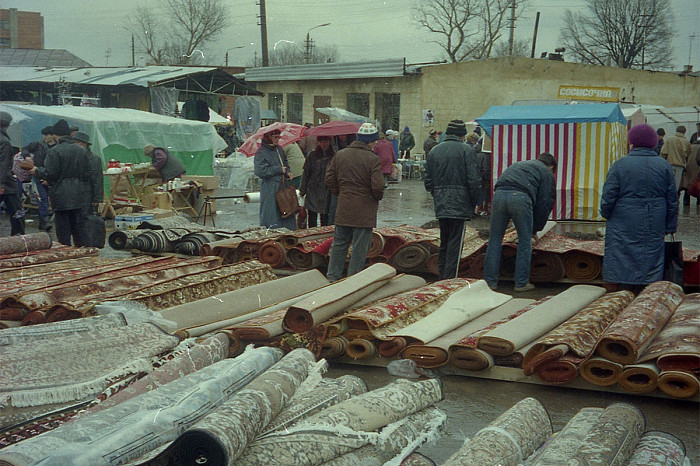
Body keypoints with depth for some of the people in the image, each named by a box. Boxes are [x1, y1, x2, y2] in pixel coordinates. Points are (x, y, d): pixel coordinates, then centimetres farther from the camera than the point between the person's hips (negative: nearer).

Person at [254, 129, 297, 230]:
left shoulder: (279, 149, 13)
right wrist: (279, 169, -14)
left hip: (282, 187, 7)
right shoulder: (262, 152, -11)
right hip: (270, 190, -7)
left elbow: (285, 164, 27)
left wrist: (288, 172, 4)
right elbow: (260, 171, -19)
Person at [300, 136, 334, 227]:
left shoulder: (334, 156, 2)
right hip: (312, 191, 1)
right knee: (312, 219, 0)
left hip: (327, 193, -1)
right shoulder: (312, 155, 5)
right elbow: (306, 174, 9)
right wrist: (302, 191, 5)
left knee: (325, 220, 1)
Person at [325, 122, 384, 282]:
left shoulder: (340, 155, 5)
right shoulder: (373, 159, -12)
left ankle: (333, 277, 19)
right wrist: (378, 197, 3)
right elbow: (377, 186, -17)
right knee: (360, 247, 4)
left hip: (343, 209, 5)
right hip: (364, 210, -5)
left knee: (339, 244, 15)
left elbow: (329, 179, 8)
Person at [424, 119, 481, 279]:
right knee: (455, 243, -2)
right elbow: (473, 181, -10)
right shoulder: (466, 150, -6)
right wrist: (473, 203, 1)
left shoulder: (434, 150, 10)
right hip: (459, 204, -5)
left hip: (440, 206, 5)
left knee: (444, 242, 17)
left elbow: (428, 181, 11)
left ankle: (442, 276, 22)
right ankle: (450, 279, -3)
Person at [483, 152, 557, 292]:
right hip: (521, 197, -4)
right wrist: (535, 230, 26)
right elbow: (544, 203, 16)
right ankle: (521, 283, 13)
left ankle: (490, 281, 14)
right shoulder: (547, 173, 23)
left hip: (499, 194, 4)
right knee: (524, 242, 9)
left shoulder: (518, 165, 39)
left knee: (494, 240, 11)